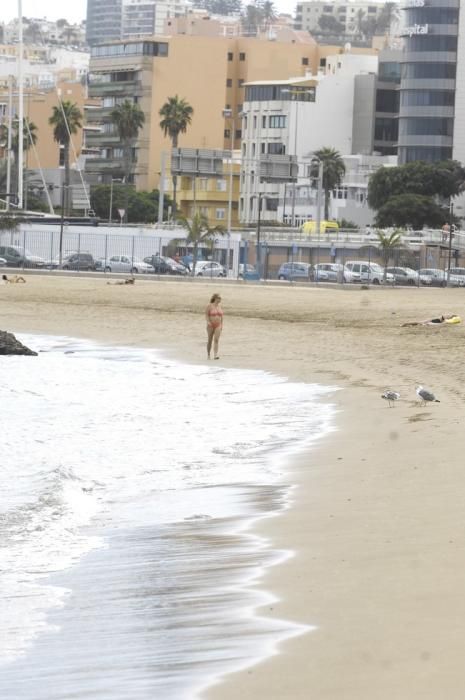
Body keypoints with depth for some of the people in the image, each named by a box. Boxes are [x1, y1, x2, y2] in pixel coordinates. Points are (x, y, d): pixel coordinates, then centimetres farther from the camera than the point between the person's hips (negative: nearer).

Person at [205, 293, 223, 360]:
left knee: (216, 340, -14)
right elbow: (206, 315, -9)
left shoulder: (219, 306, 6)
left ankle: (215, 355, -23)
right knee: (209, 340, 6)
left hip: (218, 326, 2)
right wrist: (208, 322, -26)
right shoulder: (210, 306, -8)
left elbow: (221, 315, 12)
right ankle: (208, 355, 22)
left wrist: (221, 325, 10)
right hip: (210, 325, -2)